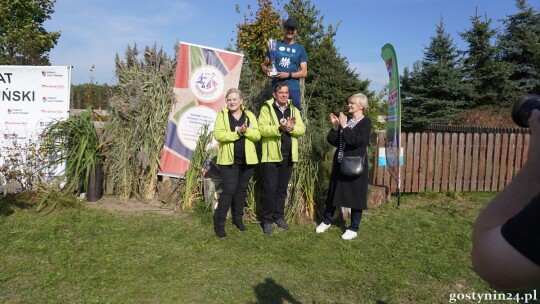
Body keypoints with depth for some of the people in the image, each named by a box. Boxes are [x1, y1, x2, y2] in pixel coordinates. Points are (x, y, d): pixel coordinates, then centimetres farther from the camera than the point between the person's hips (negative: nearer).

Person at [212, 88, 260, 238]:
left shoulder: (249, 115, 8)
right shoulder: (222, 115, 0)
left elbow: (257, 135, -2)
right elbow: (218, 135, -14)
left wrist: (246, 131, -21)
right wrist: (237, 132, -21)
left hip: (247, 159, 3)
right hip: (229, 159, -3)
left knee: (241, 188, 13)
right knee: (229, 189, -9)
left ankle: (238, 218, 28)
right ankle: (219, 222, 2)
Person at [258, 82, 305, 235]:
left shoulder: (294, 110, 12)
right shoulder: (266, 108, -2)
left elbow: (302, 129, 1)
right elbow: (262, 128, -16)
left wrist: (291, 127, -19)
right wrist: (280, 127, -27)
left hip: (288, 156, 5)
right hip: (271, 155, -4)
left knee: (282, 189, 14)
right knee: (270, 189, 1)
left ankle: (278, 216, 26)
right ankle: (267, 220, 12)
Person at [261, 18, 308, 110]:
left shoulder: (300, 49, 10)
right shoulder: (275, 46, 12)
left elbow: (304, 72, 4)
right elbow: (264, 65, 16)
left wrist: (289, 74, -12)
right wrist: (267, 70, -7)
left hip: (293, 88, 0)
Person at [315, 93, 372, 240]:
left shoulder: (366, 122, -6)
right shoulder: (345, 120, 9)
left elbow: (357, 141, -21)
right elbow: (332, 141, 6)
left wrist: (344, 126, -19)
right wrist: (335, 127, -8)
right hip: (340, 163, 6)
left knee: (355, 195, 3)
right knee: (333, 193, 13)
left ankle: (353, 228, 16)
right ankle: (326, 221, 30)